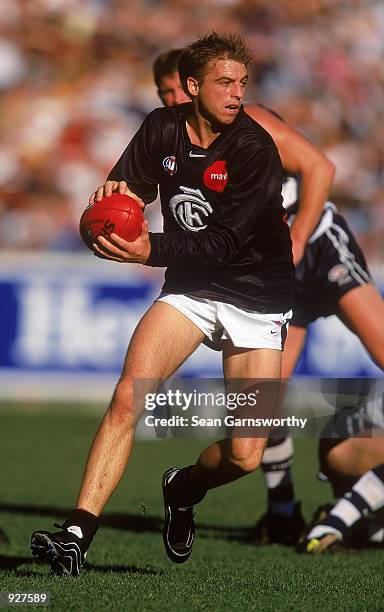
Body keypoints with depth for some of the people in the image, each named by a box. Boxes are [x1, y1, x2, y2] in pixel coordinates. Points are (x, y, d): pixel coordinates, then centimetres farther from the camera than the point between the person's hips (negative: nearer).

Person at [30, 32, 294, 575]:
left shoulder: (254, 149, -18)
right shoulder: (163, 129, -3)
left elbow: (225, 243, -24)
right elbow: (130, 190, 7)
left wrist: (152, 251, -38)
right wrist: (115, 194, -18)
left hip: (257, 298, -3)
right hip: (189, 287, 3)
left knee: (245, 457, -11)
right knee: (127, 397, -22)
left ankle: (184, 490, 25)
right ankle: (77, 536, -24)